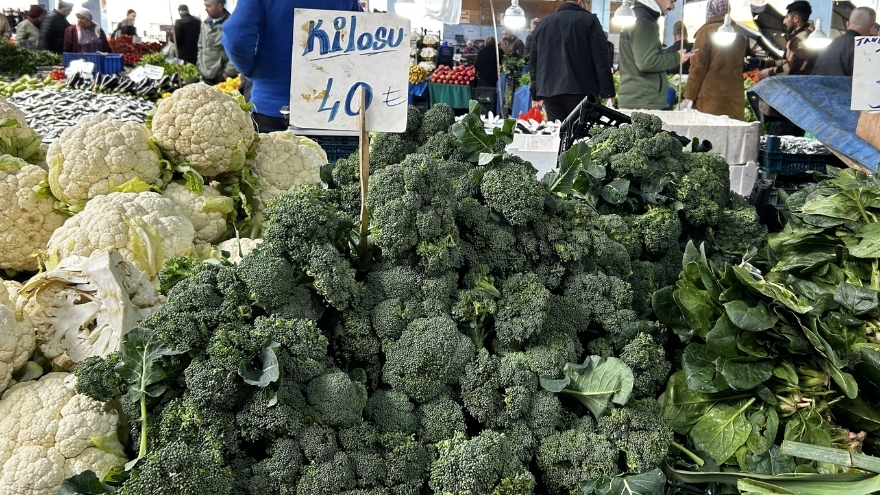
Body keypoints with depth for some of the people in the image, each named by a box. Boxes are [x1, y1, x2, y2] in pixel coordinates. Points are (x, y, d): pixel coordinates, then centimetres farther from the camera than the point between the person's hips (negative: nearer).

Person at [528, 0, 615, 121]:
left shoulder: (543, 24, 18)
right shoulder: (589, 20, 3)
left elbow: (533, 62, 19)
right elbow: (601, 59, -5)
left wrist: (536, 95, 22)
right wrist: (608, 92, -4)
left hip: (550, 92, 4)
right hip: (581, 91, -4)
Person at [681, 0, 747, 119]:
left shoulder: (706, 31, -5)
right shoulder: (739, 33, 12)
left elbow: (697, 66, -8)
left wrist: (689, 95, -4)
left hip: (710, 97, -5)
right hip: (735, 97, 5)